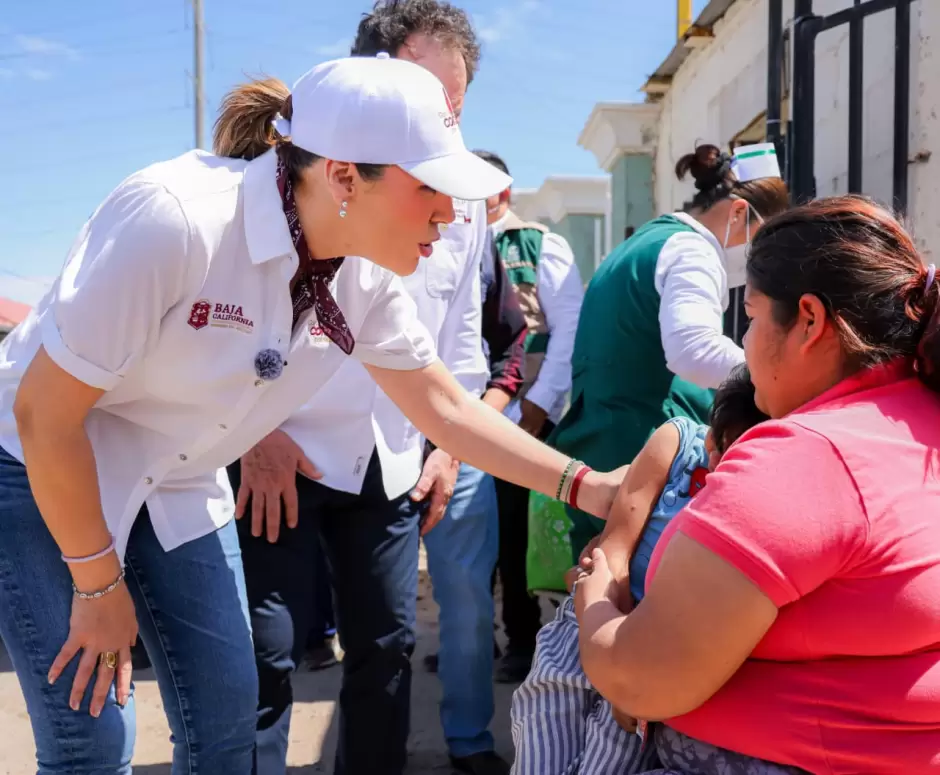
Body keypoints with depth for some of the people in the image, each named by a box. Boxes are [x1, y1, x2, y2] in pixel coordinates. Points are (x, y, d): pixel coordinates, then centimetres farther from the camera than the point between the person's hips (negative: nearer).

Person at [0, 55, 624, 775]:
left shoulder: (366, 276, -12)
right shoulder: (175, 217, -33)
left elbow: (446, 407, 1)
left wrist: (587, 487, -6)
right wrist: (99, 586, -14)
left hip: (179, 489, 6)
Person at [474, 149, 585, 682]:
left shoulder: (542, 246, 0)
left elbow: (570, 329, -8)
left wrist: (539, 406, -14)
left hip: (522, 418, -4)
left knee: (519, 531, 4)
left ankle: (524, 639, 20)